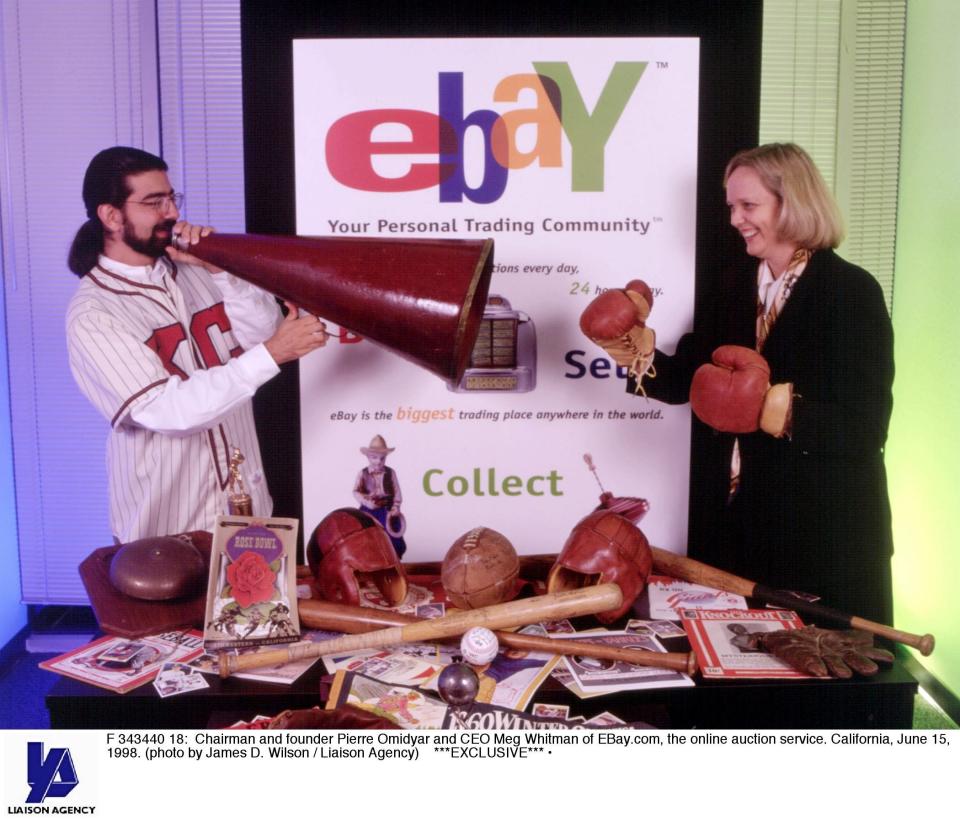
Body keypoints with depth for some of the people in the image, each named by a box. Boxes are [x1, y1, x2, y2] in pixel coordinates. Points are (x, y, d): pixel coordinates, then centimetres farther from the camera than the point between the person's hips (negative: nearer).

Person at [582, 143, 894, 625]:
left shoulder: (852, 291, -11)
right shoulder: (733, 286, 9)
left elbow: (867, 425, -16)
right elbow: (692, 377, 6)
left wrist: (785, 413, -30)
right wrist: (641, 360, -11)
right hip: (737, 517, 6)